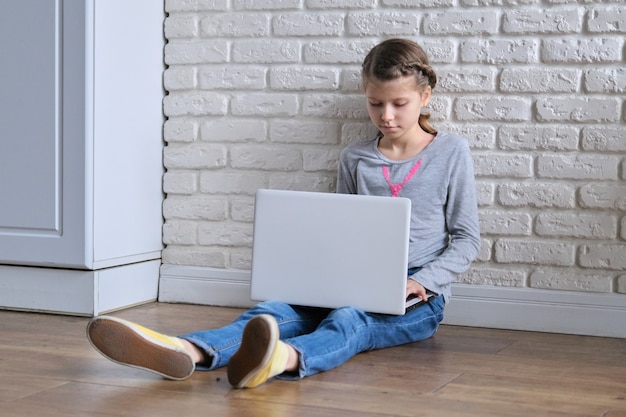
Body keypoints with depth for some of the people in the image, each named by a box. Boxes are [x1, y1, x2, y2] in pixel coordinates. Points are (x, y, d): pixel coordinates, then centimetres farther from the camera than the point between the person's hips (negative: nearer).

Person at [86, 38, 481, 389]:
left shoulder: (451, 151, 4)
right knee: (279, 309, -27)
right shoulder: (355, 158, 13)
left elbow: (466, 239, 4)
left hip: (417, 299, -4)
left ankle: (283, 359, -73)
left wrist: (421, 282, -12)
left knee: (348, 320, -38)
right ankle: (186, 352, -55)